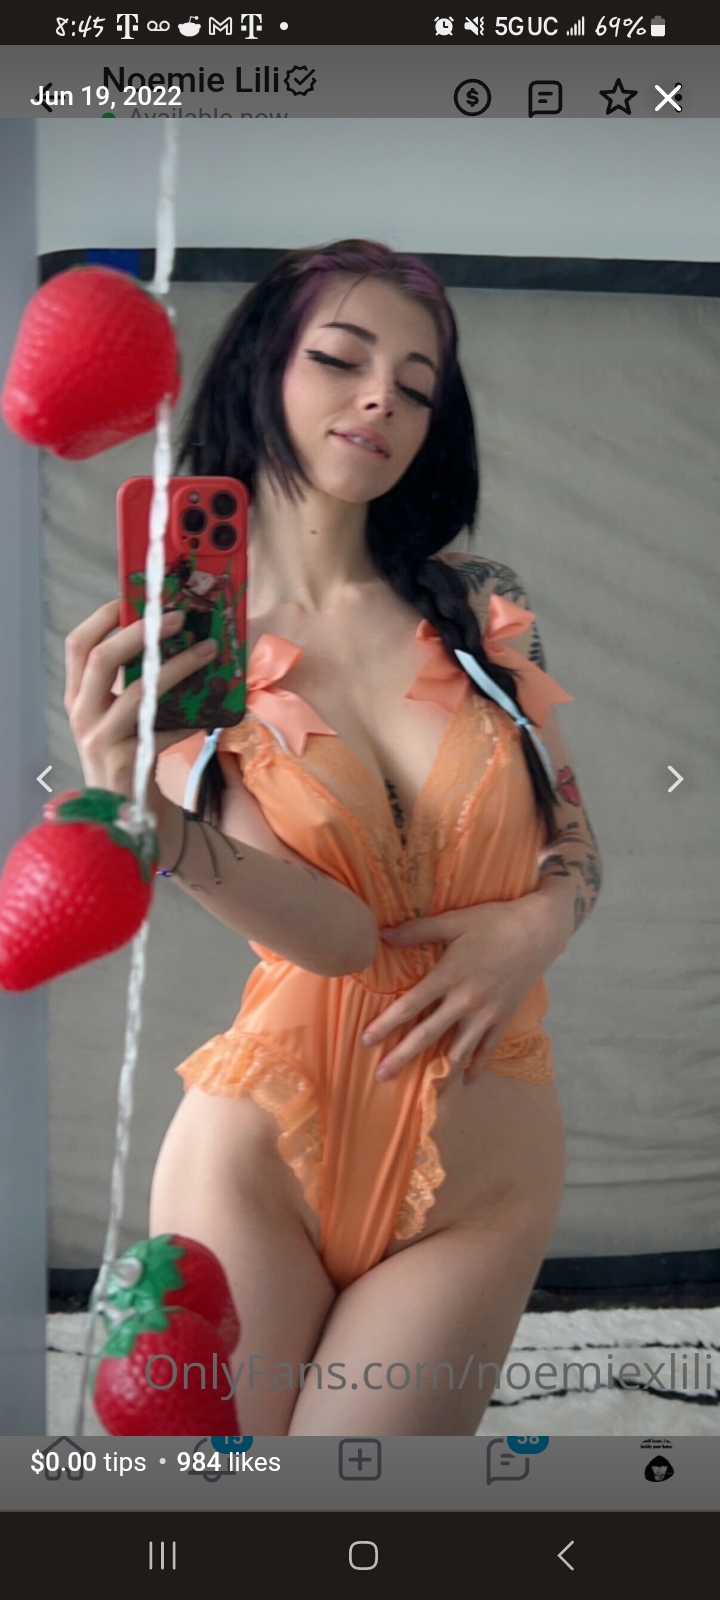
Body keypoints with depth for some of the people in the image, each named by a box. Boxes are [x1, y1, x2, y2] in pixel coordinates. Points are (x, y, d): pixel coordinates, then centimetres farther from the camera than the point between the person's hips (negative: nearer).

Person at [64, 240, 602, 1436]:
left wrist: (543, 922, -10)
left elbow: (576, 831, 12)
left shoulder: (480, 608, 1)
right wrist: (148, 820, -36)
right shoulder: (171, 656, -6)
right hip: (266, 1152, -1)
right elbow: (337, 932, -18)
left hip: (486, 1172, 2)